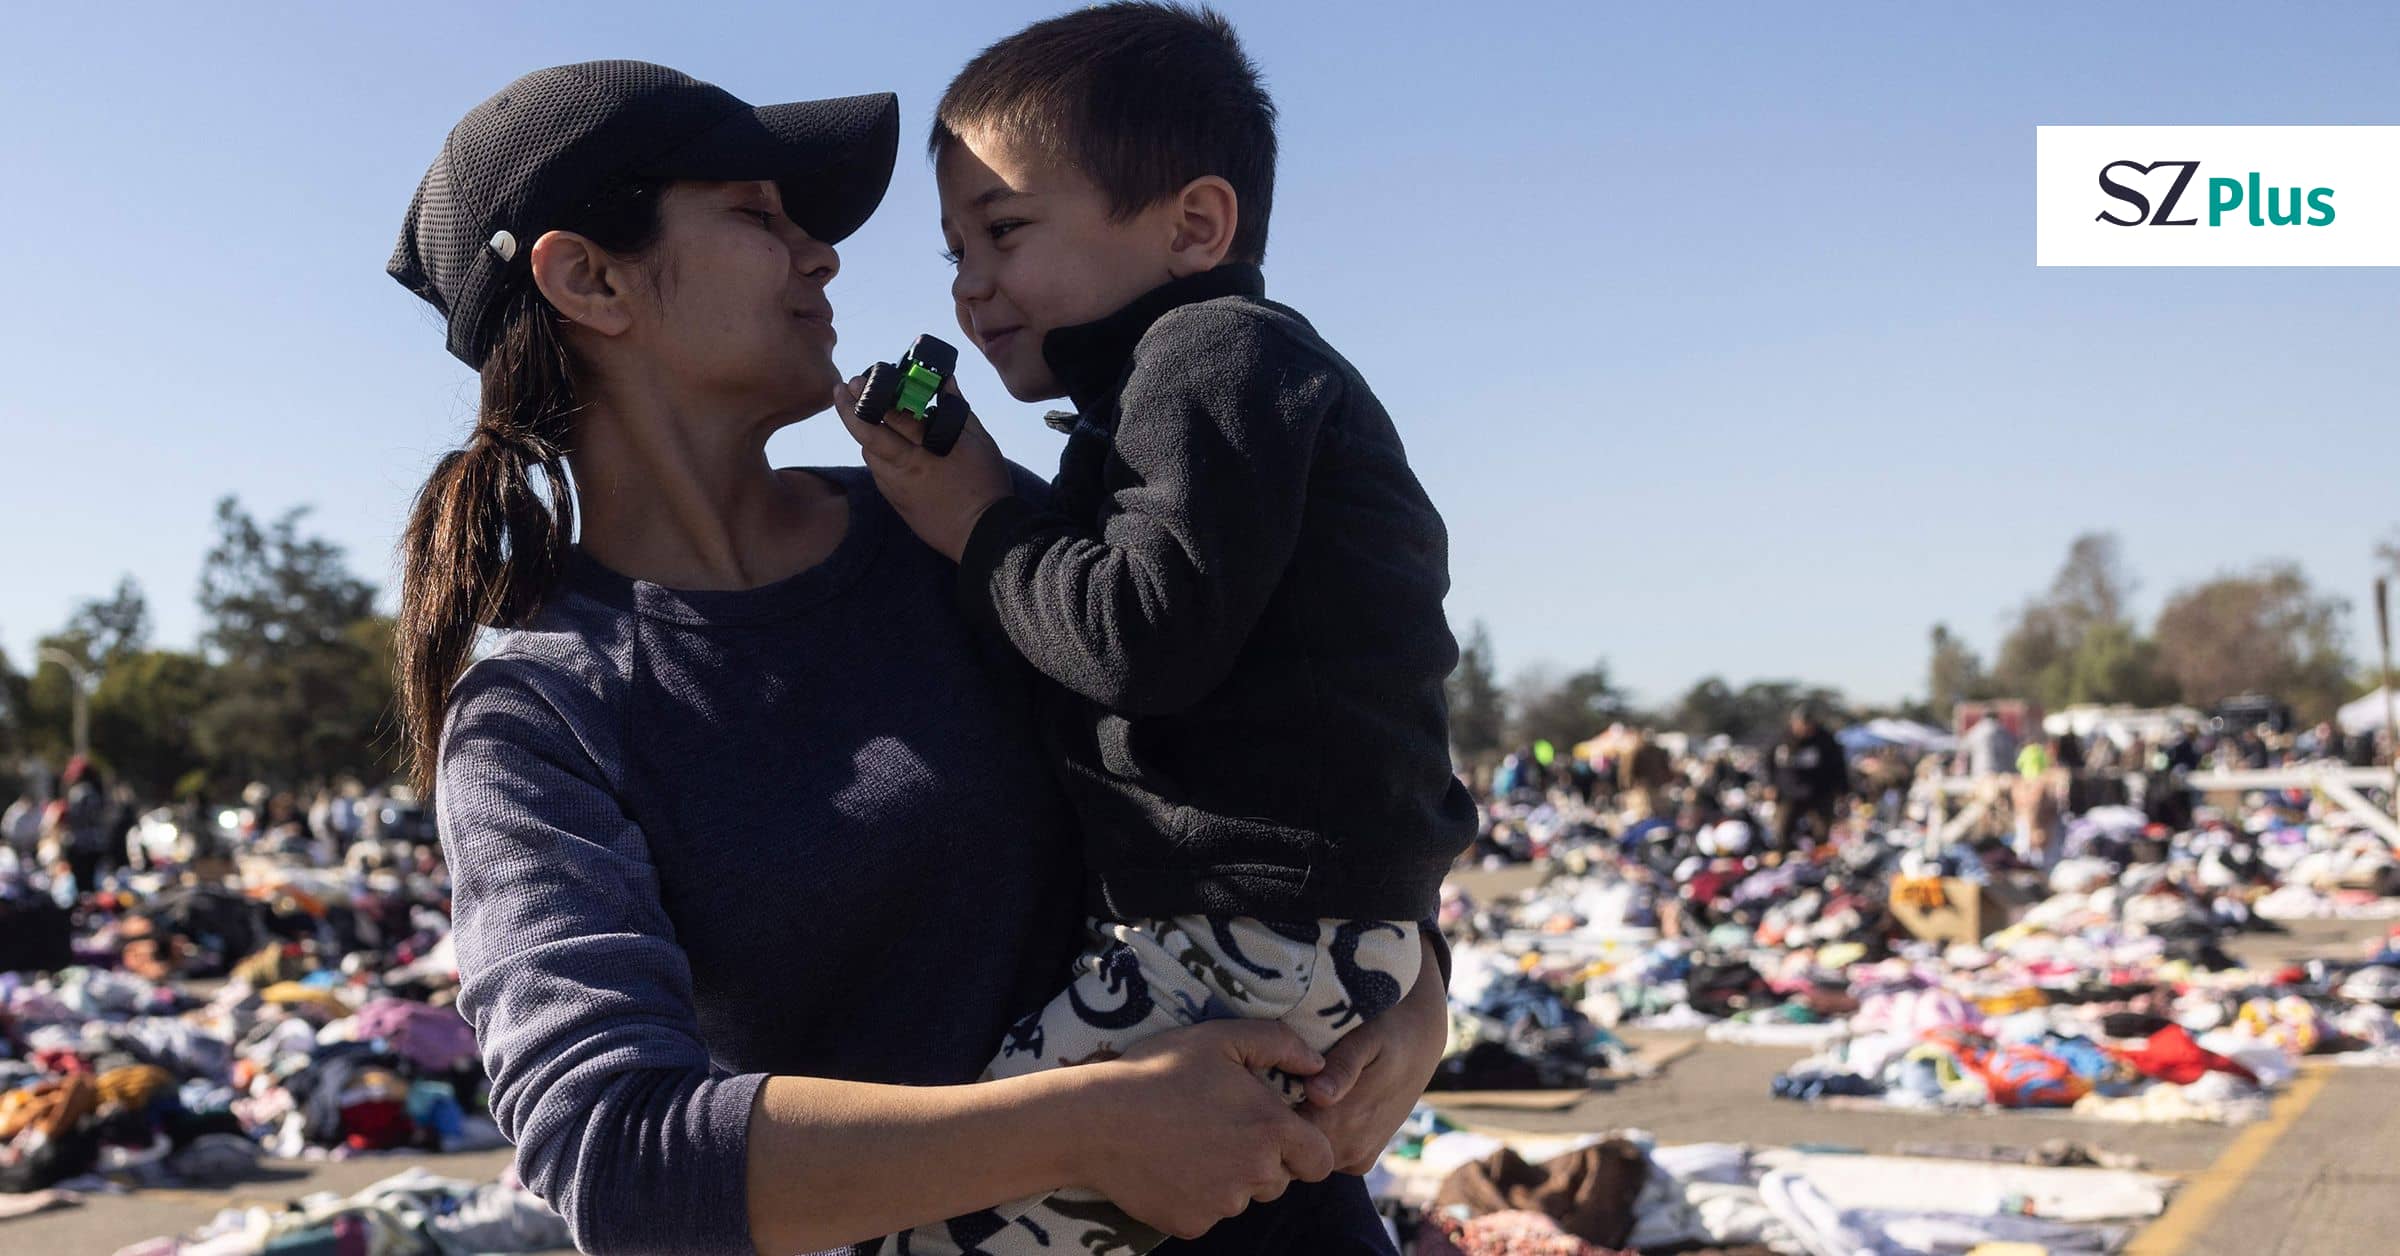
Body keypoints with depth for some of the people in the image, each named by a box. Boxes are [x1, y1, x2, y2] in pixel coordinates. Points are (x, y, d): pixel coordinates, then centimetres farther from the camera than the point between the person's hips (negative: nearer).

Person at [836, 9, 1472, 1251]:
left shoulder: (1215, 353, -9)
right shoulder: (1215, 372, 24)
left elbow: (1150, 633, -22)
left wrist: (981, 531, -8)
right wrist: (962, 496, 15)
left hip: (1263, 938, -12)